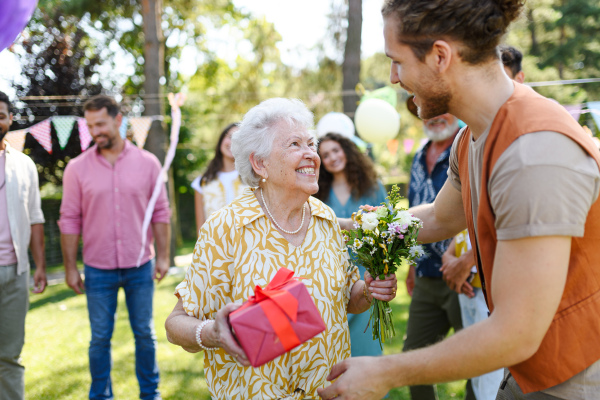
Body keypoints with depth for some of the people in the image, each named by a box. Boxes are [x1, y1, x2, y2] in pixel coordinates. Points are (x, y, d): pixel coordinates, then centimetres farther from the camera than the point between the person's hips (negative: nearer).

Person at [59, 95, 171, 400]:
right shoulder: (77, 168, -2)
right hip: (98, 270, 0)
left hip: (140, 267, 0)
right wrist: (70, 268, -1)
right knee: (100, 338, 10)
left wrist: (163, 255, -1)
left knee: (145, 334, 12)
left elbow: (160, 213, 3)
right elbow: (70, 220, 0)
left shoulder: (147, 163, -1)